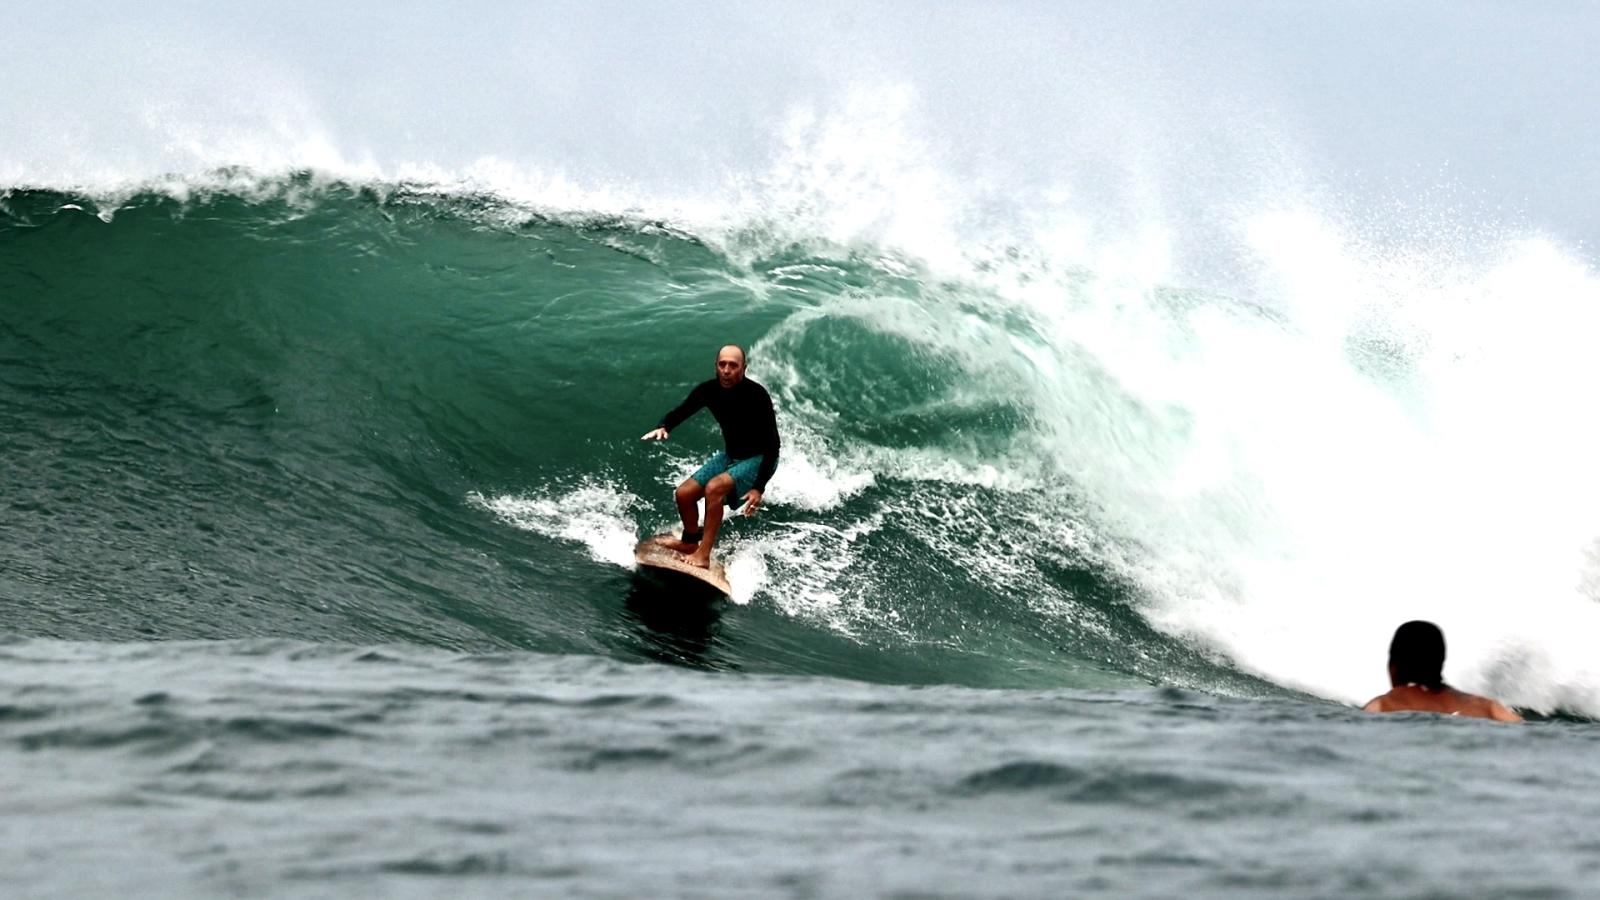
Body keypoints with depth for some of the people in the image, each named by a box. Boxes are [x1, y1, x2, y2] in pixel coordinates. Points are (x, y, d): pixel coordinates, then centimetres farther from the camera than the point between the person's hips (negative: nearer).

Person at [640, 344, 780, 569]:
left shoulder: (756, 396, -27)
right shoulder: (709, 390, -10)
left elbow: (772, 443, -25)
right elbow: (680, 412, 2)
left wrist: (759, 487, -30)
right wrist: (663, 427, -23)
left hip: (758, 459, -7)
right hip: (730, 456, 7)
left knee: (714, 488, -30)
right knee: (684, 494, 1)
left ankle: (703, 556, -26)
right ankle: (690, 543, 27)